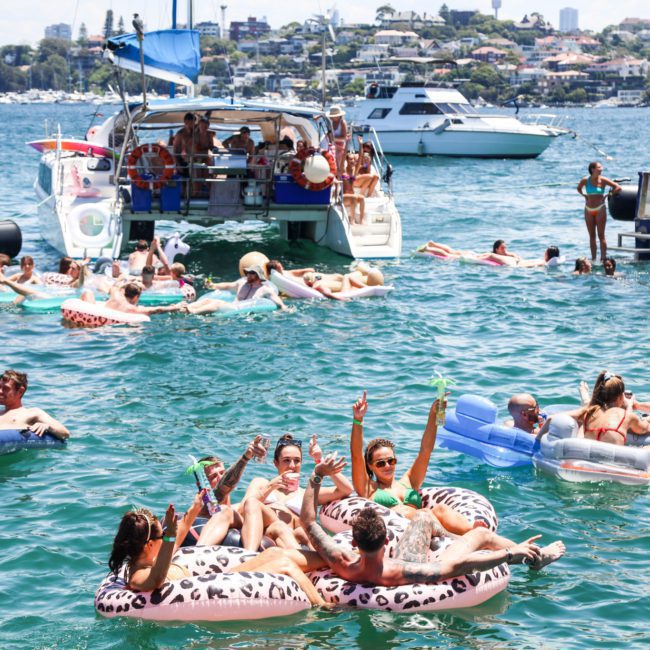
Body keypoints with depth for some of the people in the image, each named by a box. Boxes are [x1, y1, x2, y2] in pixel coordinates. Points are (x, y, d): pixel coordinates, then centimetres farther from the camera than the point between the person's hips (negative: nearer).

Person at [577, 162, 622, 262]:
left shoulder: (603, 180, -7)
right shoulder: (585, 180, -1)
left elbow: (618, 187, -8)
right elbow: (579, 189, 20)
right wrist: (584, 196, 5)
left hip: (600, 209, -3)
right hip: (589, 210, 3)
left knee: (601, 235, -4)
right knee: (592, 236, 7)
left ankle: (603, 259, -1)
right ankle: (593, 259, 13)